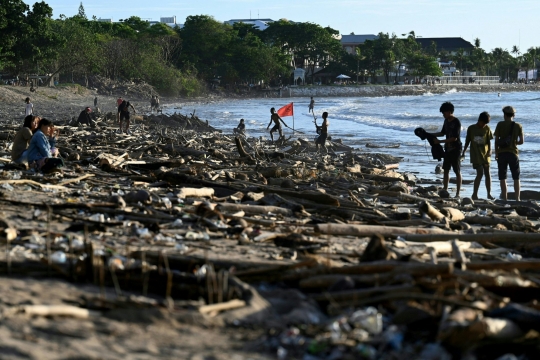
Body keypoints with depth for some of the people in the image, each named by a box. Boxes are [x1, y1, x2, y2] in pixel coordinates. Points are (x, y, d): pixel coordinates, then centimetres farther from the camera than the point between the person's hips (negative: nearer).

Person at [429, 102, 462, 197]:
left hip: (455, 149, -8)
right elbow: (443, 133, 22)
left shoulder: (456, 123, -16)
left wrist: (440, 141, -21)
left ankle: (457, 194, -1)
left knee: (457, 171, -3)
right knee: (446, 170, 9)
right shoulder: (446, 121, 9)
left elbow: (454, 138, -21)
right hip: (448, 149, 8)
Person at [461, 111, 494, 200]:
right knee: (480, 173, -11)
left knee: (487, 173, 3)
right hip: (476, 155, -3)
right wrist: (463, 152, 9)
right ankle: (474, 194, -4)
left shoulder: (487, 128, 2)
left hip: (485, 154, 3)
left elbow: (489, 141, 4)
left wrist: (489, 151, -11)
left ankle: (489, 194, 13)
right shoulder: (471, 128, -1)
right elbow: (467, 141, 7)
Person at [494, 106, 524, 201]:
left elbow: (496, 140, -4)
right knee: (516, 178, 9)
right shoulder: (518, 126, 0)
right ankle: (517, 199, 4)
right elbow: (521, 141, -2)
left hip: (502, 153, -1)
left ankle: (504, 198, 2)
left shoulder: (500, 125, -3)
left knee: (502, 178, 5)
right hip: (513, 153, 1)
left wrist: (496, 153, 5)